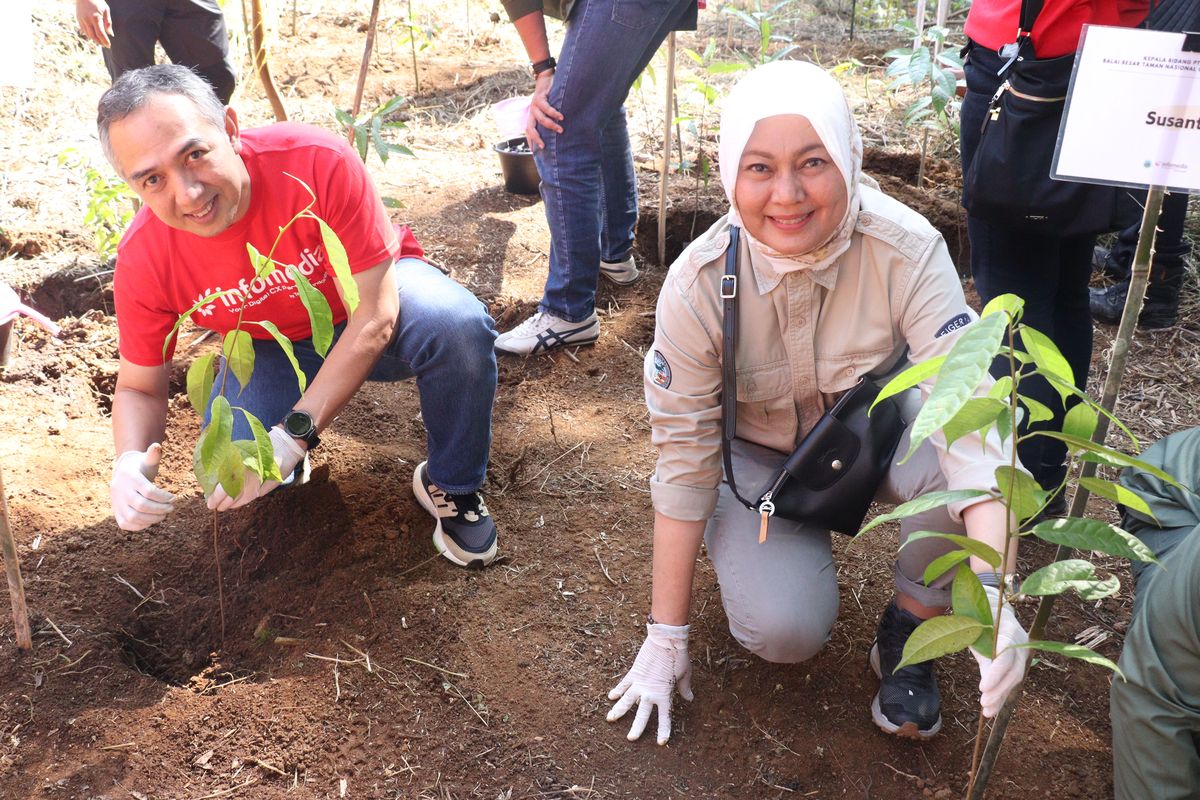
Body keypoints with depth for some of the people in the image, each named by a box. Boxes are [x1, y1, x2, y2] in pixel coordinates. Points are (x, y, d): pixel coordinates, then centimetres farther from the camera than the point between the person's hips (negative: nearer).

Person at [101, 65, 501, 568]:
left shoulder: (317, 162, -34)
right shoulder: (142, 261, -23)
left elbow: (375, 314, -31)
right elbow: (139, 387, -8)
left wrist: (293, 436, -37)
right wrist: (130, 464, -33)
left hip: (372, 296, -2)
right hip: (271, 347, 2)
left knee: (458, 326, -36)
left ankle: (451, 486, -9)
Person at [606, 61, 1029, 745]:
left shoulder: (906, 251, -29)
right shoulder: (699, 285, -27)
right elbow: (684, 458, -20)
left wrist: (993, 591, -50)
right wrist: (667, 636, -15)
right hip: (757, 454, 0)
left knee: (949, 458, -34)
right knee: (783, 632, -23)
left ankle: (909, 630, -5)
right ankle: (804, 539, 13)